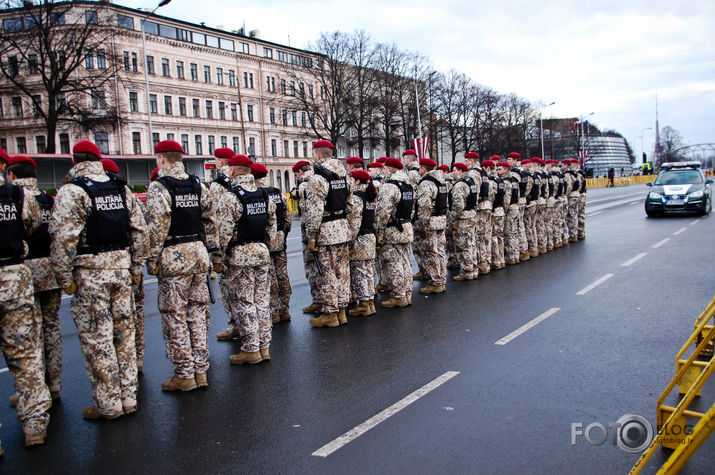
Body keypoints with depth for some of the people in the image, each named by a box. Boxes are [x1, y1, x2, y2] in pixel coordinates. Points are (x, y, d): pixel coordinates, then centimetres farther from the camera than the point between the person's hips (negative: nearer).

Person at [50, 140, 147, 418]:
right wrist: (135, 268, 16)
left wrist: (65, 278, -9)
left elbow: (63, 239, -17)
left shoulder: (71, 192, -10)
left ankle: (108, 405, 11)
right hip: (121, 269, 6)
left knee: (96, 339, 3)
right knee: (123, 333, 12)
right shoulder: (122, 189, 8)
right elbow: (140, 231, 9)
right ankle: (128, 399, 21)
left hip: (89, 273, -6)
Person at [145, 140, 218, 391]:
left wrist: (152, 260, -8)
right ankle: (200, 370, 17)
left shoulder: (159, 187, -9)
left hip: (173, 257, -6)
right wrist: (211, 250, 18)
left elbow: (157, 227, -14)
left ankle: (184, 374, 8)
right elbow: (210, 220, 12)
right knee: (196, 313, 12)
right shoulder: (198, 185, 10)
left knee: (174, 316, 2)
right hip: (199, 252, 7)